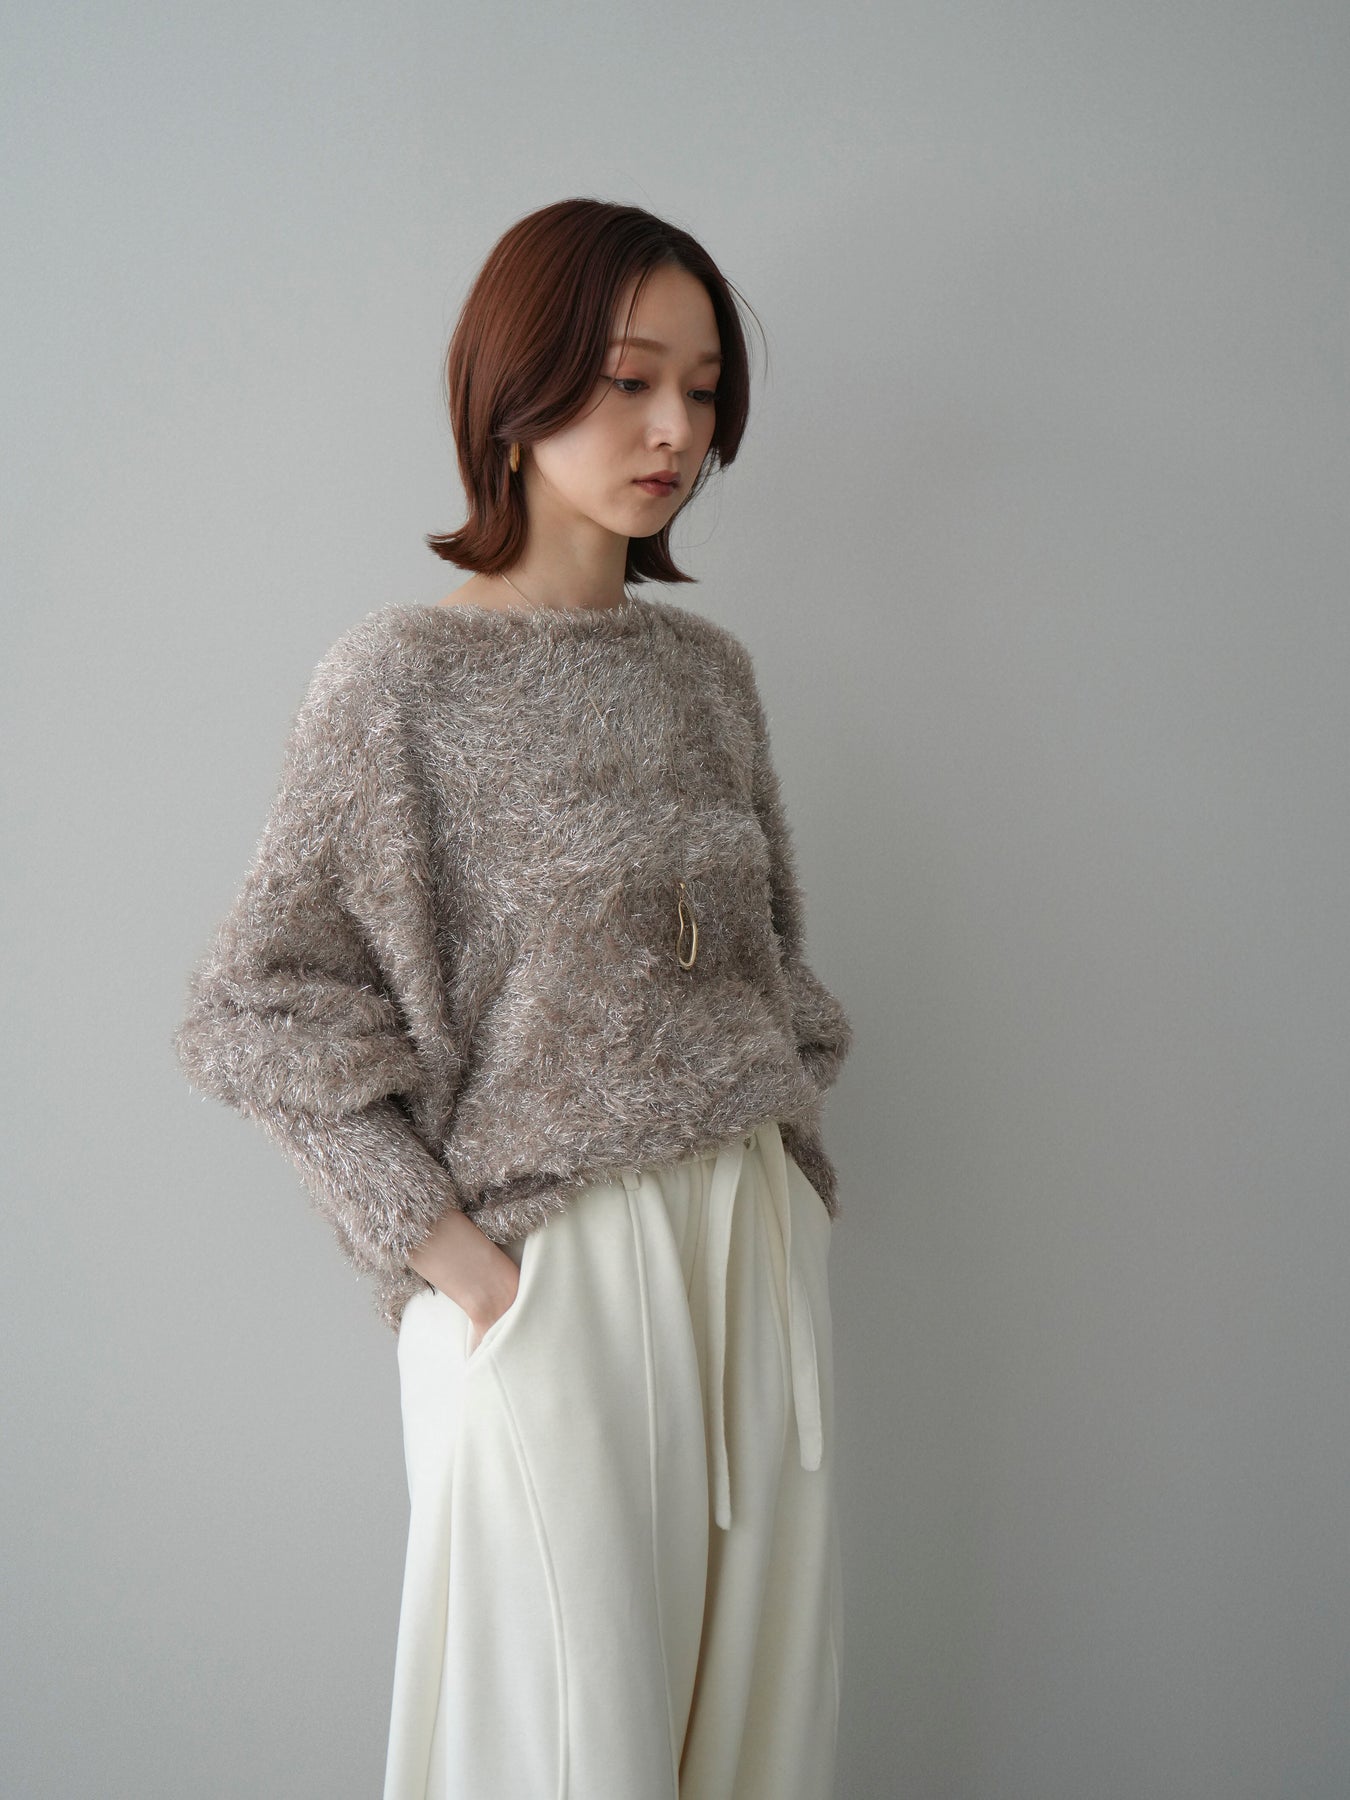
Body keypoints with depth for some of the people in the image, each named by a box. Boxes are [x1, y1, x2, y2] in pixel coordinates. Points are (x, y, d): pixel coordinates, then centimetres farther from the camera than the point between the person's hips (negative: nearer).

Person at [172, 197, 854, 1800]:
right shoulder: (409, 675, -8)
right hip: (548, 1273, -5)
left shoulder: (706, 665, 9)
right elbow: (263, 1003, -9)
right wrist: (446, 1248, -13)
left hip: (758, 1248, 6)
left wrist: (783, 1144, 7)